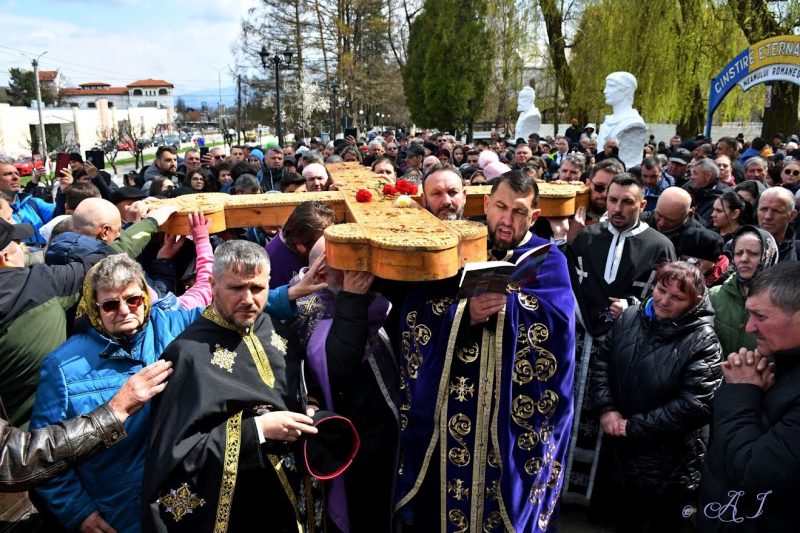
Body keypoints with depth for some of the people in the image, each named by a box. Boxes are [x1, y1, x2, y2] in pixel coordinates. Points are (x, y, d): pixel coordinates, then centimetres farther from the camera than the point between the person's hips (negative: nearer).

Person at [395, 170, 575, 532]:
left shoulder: (547, 260, 2)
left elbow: (558, 321, -16)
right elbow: (416, 317, -7)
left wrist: (506, 301, -26)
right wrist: (465, 314, -23)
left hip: (511, 412, -1)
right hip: (446, 405, 2)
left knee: (504, 496, 12)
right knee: (444, 503, 14)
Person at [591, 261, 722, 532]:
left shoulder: (703, 342, -20)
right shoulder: (631, 317, -5)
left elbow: (695, 405, -24)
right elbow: (602, 362, 3)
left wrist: (633, 427, -20)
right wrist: (606, 408, -11)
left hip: (668, 462, -4)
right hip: (622, 449, 5)